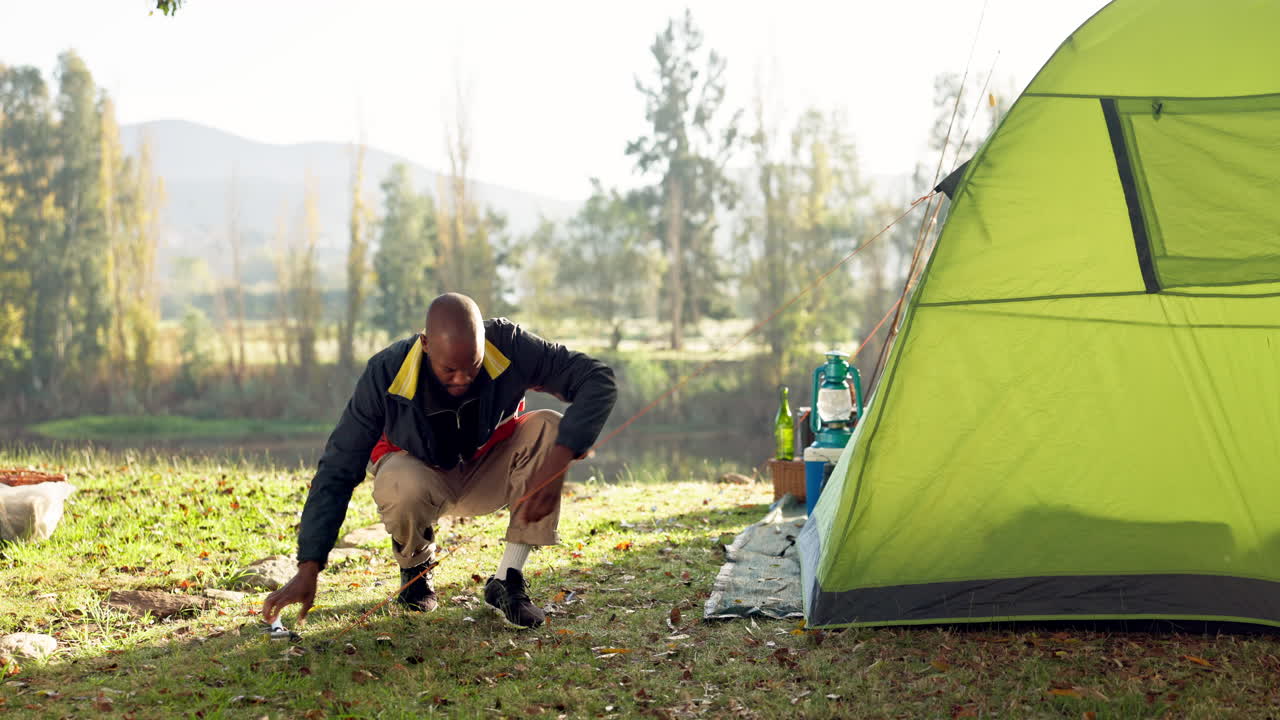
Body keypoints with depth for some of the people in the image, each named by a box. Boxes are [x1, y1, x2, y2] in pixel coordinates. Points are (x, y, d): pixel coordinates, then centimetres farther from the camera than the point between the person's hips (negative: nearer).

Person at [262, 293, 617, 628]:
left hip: (488, 474, 2)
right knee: (403, 487, -39)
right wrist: (308, 570, -32)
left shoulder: (508, 346, -27)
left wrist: (555, 464, -42)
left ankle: (507, 581, -18)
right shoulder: (386, 374, -29)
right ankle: (416, 566, -1)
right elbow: (337, 472, -26)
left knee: (548, 427, -28)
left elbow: (598, 379, -28)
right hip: (421, 473, -2)